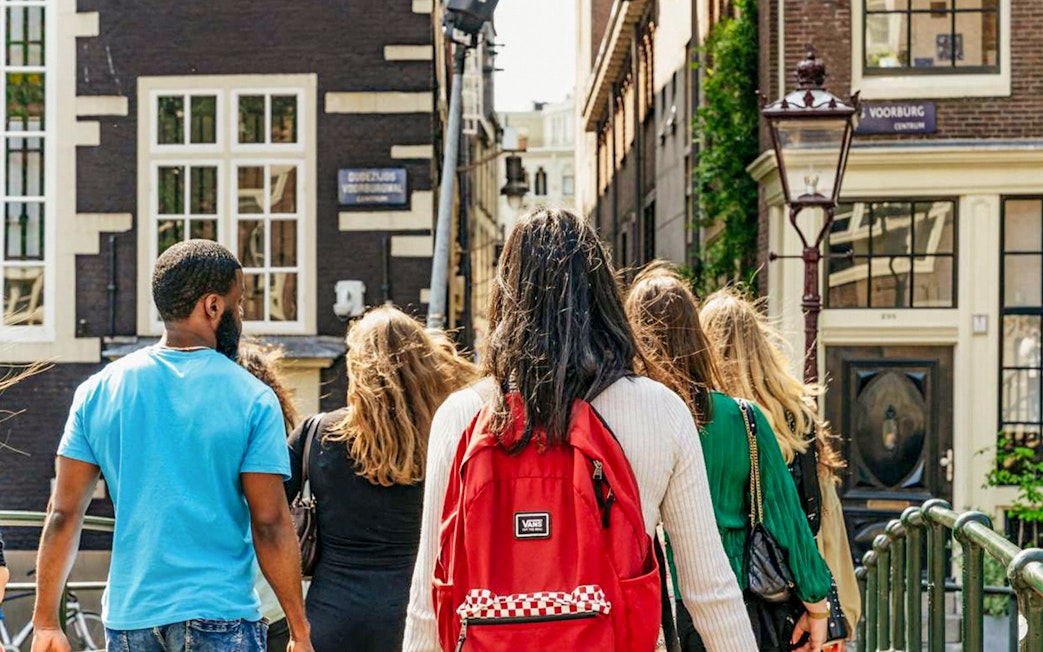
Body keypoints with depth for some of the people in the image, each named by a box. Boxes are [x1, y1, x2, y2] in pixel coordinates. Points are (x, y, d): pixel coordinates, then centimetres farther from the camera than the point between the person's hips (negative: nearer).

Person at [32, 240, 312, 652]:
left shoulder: (99, 391, 3)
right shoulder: (252, 398, -7)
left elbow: (64, 514, 3)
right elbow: (270, 525, -9)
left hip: (128, 617, 4)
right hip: (220, 616, -3)